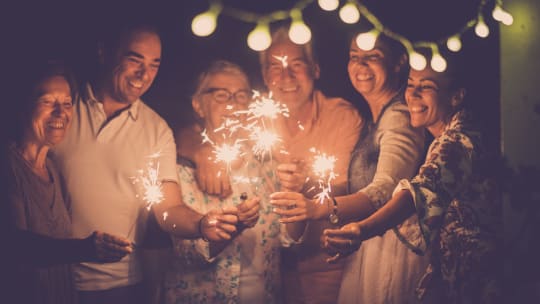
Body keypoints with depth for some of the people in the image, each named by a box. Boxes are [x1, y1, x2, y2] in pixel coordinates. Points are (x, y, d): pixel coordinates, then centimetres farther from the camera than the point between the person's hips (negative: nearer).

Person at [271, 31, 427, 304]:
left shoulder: (399, 117, -14)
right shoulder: (373, 120, 15)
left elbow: (385, 191, -28)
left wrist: (322, 208, -41)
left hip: (390, 248, -9)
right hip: (365, 248, 9)